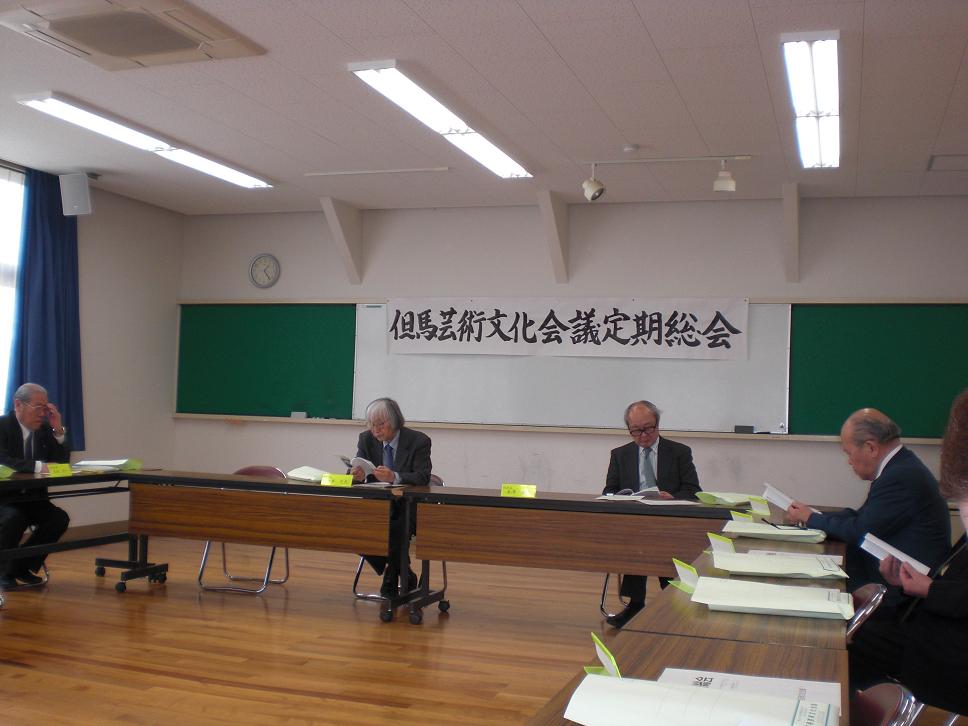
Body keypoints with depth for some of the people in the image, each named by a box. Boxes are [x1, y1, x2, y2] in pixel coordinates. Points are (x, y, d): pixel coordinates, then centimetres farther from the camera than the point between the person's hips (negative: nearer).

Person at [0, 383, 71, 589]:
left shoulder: (44, 429, 6)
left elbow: (62, 462, 2)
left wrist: (58, 430, -9)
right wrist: (38, 467, -37)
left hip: (32, 498, 5)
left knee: (60, 518, -18)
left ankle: (22, 566, -1)